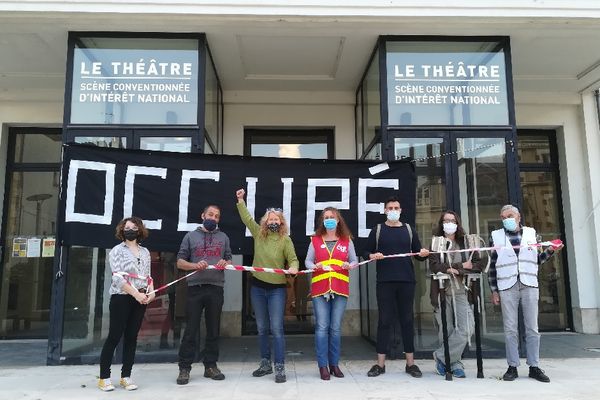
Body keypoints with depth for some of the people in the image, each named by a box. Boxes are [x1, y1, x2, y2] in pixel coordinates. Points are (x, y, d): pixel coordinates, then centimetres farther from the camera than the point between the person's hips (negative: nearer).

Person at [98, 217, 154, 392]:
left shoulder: (145, 252, 14)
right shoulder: (117, 250, -2)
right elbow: (118, 277, -11)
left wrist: (151, 292, -4)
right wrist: (136, 294, -17)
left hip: (140, 299, 5)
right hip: (121, 298, -5)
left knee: (131, 337, 7)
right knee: (114, 337, -3)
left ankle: (126, 376, 14)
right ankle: (104, 377, 7)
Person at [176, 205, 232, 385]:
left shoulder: (223, 237, 14)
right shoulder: (191, 236, 8)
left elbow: (230, 260, 16)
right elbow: (180, 262, 5)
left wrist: (226, 263, -8)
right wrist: (195, 265, -14)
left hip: (216, 288, 2)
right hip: (195, 287, -2)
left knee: (213, 329, 8)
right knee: (191, 330, -1)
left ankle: (211, 365, 18)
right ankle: (184, 368, 7)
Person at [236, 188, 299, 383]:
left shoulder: (285, 240, -6)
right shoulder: (258, 233, 4)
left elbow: (293, 259, -9)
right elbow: (247, 218, 7)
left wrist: (293, 267, -31)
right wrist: (241, 200, 0)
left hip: (277, 288, -4)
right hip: (257, 287, 4)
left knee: (276, 329, -7)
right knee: (262, 329, 12)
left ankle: (280, 368, -1)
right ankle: (265, 364, 24)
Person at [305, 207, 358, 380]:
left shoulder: (347, 240, 8)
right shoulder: (315, 240, 6)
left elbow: (354, 260, 10)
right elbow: (308, 261, 7)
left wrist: (349, 265, -11)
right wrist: (314, 266, -14)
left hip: (340, 288, 1)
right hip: (320, 288, -1)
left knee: (336, 328, 6)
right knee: (322, 327, -2)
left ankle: (334, 364, 18)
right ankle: (323, 365, 7)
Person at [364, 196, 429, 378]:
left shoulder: (409, 230, 12)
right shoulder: (377, 231, 7)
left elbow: (418, 254, 13)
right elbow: (366, 253, 7)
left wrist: (423, 254, -9)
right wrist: (372, 256, -15)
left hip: (406, 281, 2)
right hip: (385, 282, -1)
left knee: (407, 320, 7)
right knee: (385, 320, 1)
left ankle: (410, 363, 15)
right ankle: (380, 363, 8)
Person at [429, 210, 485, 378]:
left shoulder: (465, 242, 14)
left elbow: (480, 264, 7)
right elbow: (434, 265, -8)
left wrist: (455, 267, -7)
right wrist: (462, 267, -12)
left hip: (461, 291, 2)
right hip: (443, 292, -2)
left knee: (466, 329, -11)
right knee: (446, 330, 0)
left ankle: (440, 356, 4)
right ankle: (455, 363, 17)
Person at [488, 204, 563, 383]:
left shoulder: (531, 233, 11)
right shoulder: (496, 236, 8)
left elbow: (537, 260, 17)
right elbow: (492, 266, 6)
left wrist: (550, 251, 0)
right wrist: (494, 291, 2)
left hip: (529, 285, 1)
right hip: (507, 287, -1)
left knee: (532, 328, 3)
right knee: (510, 329, 1)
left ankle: (534, 367, 12)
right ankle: (512, 367, 8)